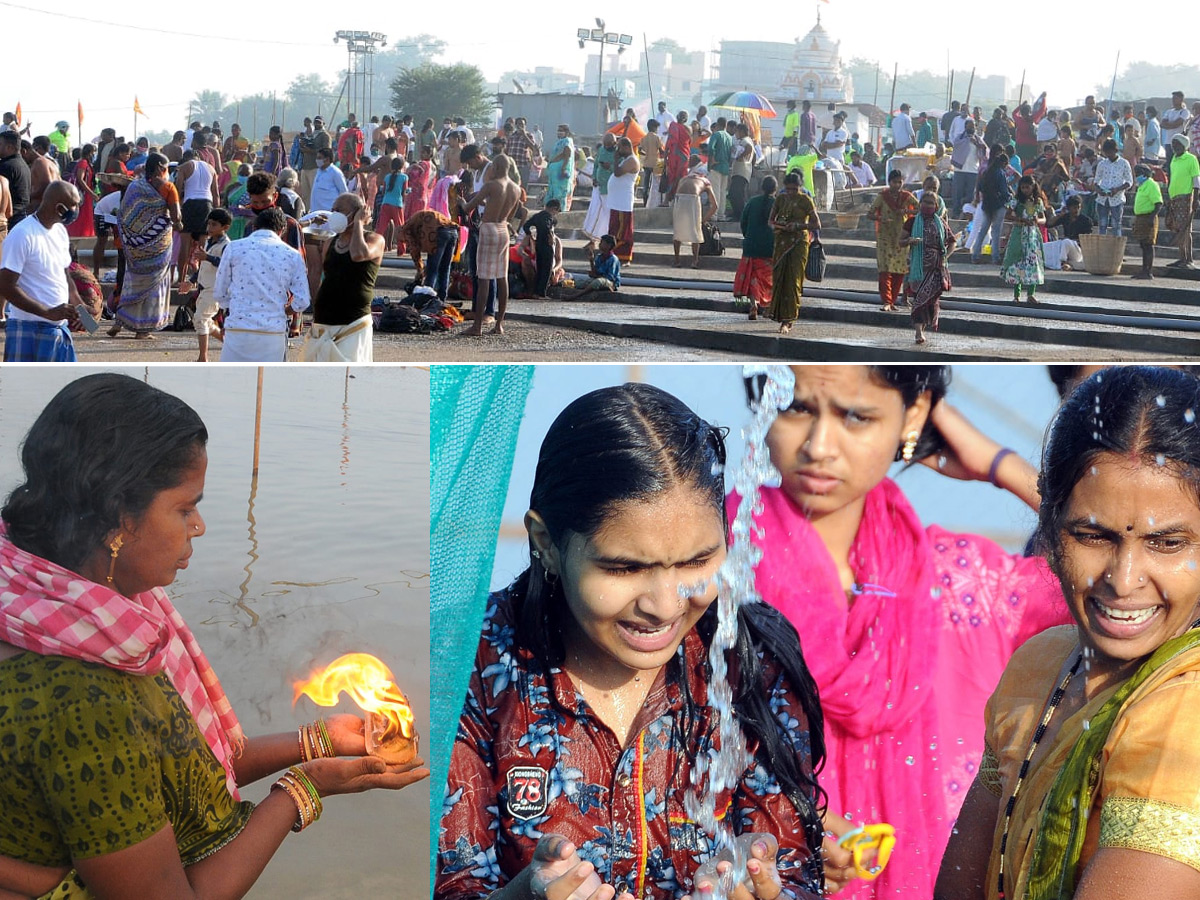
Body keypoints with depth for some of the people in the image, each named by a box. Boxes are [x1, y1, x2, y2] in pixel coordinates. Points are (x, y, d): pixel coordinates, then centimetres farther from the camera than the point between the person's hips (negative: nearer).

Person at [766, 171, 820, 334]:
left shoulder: (805, 200, -4)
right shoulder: (780, 199, 8)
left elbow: (817, 224, -6)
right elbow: (770, 220, 15)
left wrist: (798, 225, -19)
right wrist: (775, 226, -8)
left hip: (798, 243, -4)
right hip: (781, 242, 4)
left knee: (793, 280, -9)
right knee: (778, 278, 3)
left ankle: (787, 320, -10)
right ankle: (779, 313, 16)